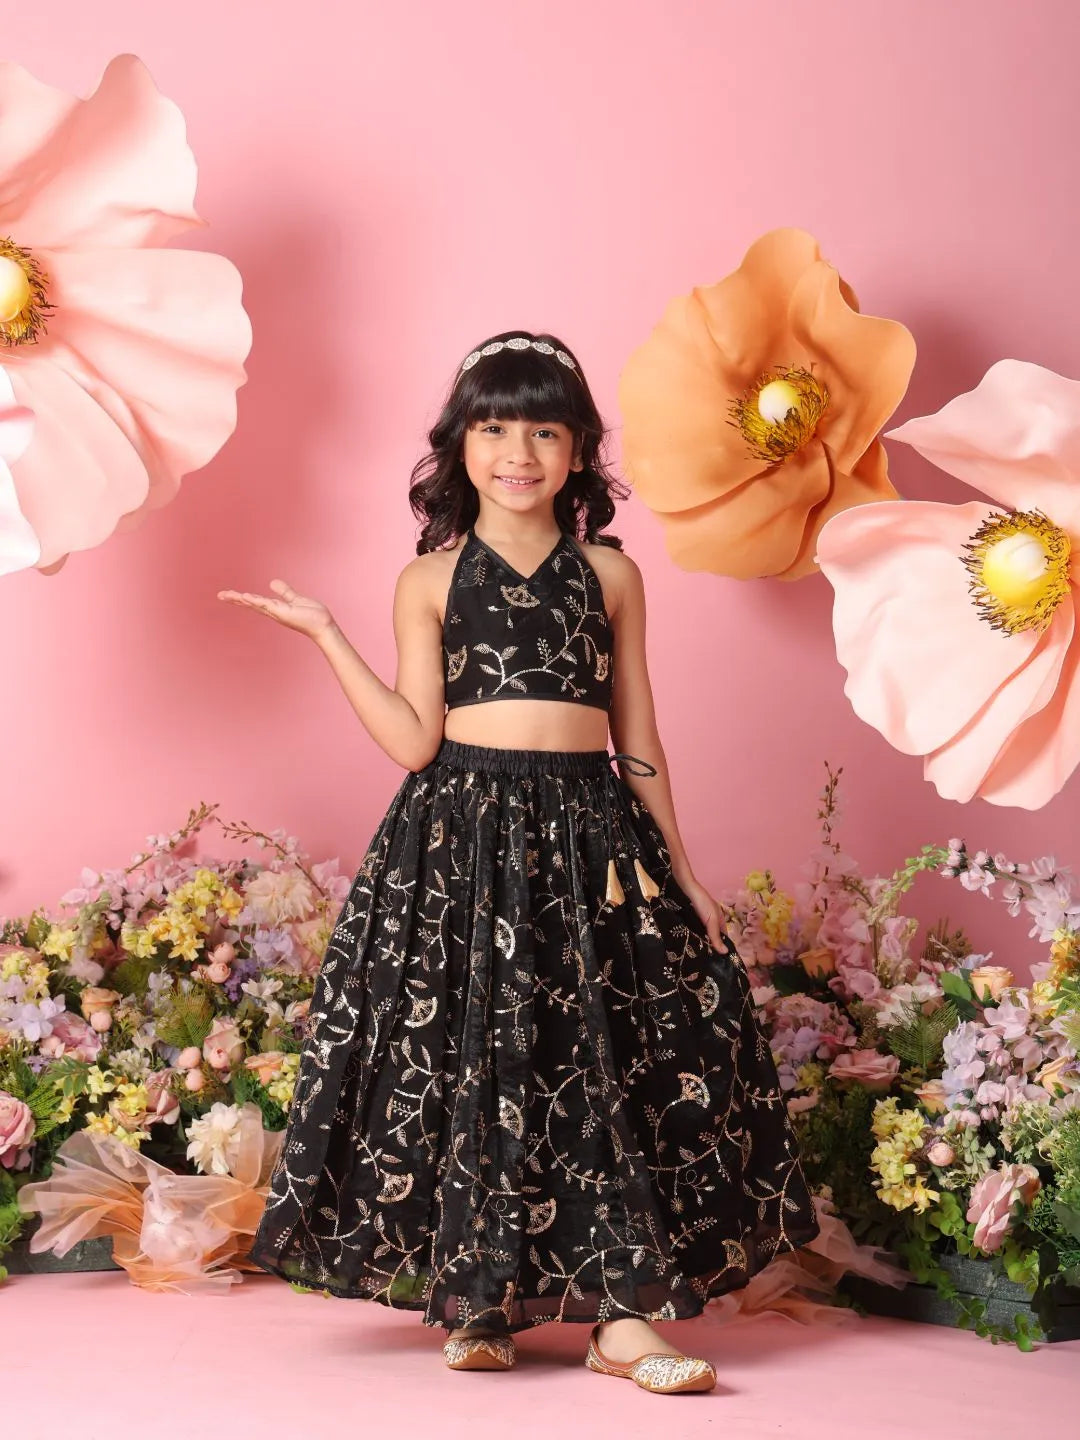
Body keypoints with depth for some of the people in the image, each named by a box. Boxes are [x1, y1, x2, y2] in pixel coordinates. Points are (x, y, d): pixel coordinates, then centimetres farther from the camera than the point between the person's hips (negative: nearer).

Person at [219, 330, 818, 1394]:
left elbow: (638, 737, 12)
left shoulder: (608, 573, 10)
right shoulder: (431, 579, 6)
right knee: (466, 1059, 0)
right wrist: (328, 639, -5)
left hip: (592, 838, 1)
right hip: (462, 837, -1)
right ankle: (478, 1302, 14)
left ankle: (622, 1313, 2)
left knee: (609, 1064, -2)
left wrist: (678, 869, 10)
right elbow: (414, 741, -1)